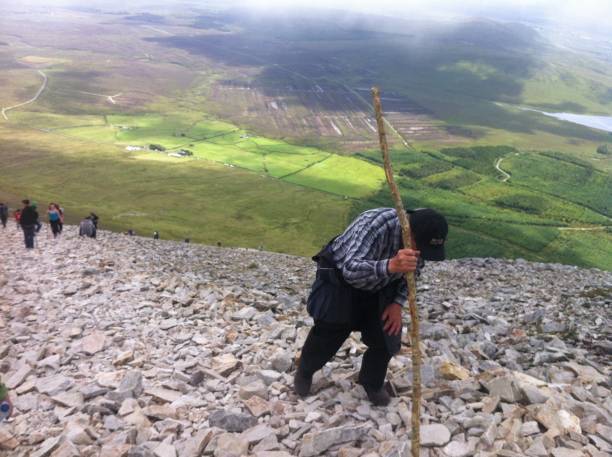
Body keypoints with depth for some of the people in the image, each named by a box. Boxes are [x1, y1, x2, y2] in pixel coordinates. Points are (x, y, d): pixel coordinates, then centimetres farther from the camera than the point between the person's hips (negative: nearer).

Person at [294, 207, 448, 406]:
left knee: (386, 338, -3)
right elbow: (351, 270, -50)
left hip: (378, 289, 5)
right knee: (328, 335, 1)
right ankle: (304, 371, 31)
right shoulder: (376, 224, -40)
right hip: (339, 280, -5)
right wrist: (390, 266, -67)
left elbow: (411, 274, 1)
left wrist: (398, 302, -13)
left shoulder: (422, 239, -19)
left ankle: (372, 383, 24)